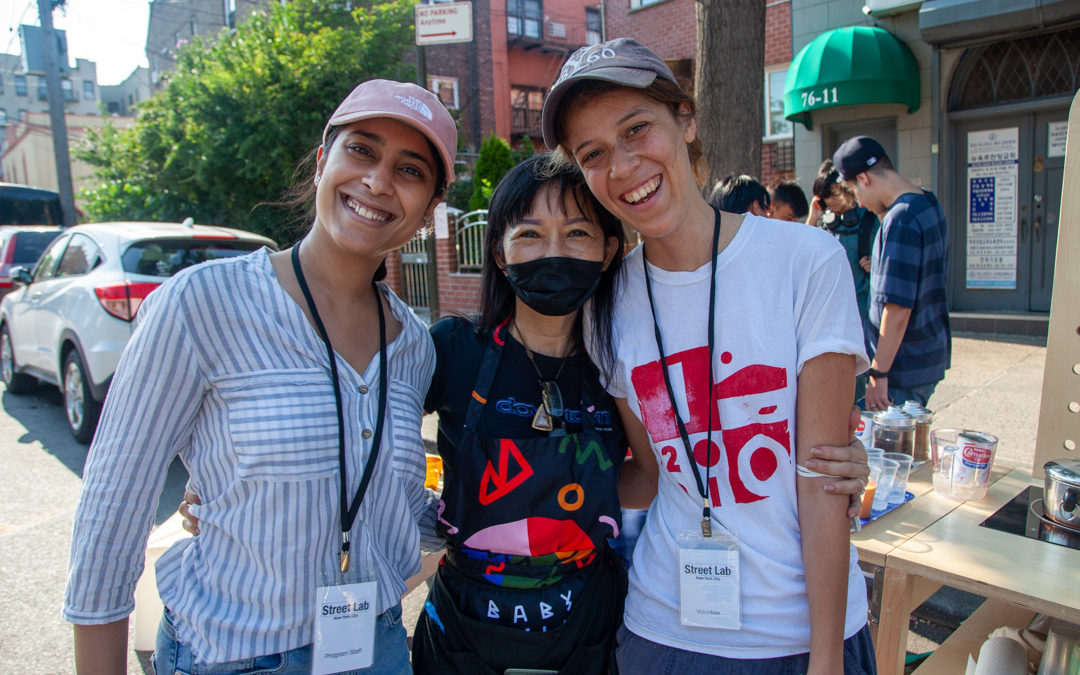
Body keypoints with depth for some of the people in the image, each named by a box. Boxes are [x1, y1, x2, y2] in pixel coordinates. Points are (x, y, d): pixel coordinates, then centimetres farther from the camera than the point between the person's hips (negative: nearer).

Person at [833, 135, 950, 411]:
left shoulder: (901, 219, -22)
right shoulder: (929, 202, 8)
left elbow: (898, 308, -25)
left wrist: (879, 374, -21)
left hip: (906, 367, -10)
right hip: (931, 356, 10)